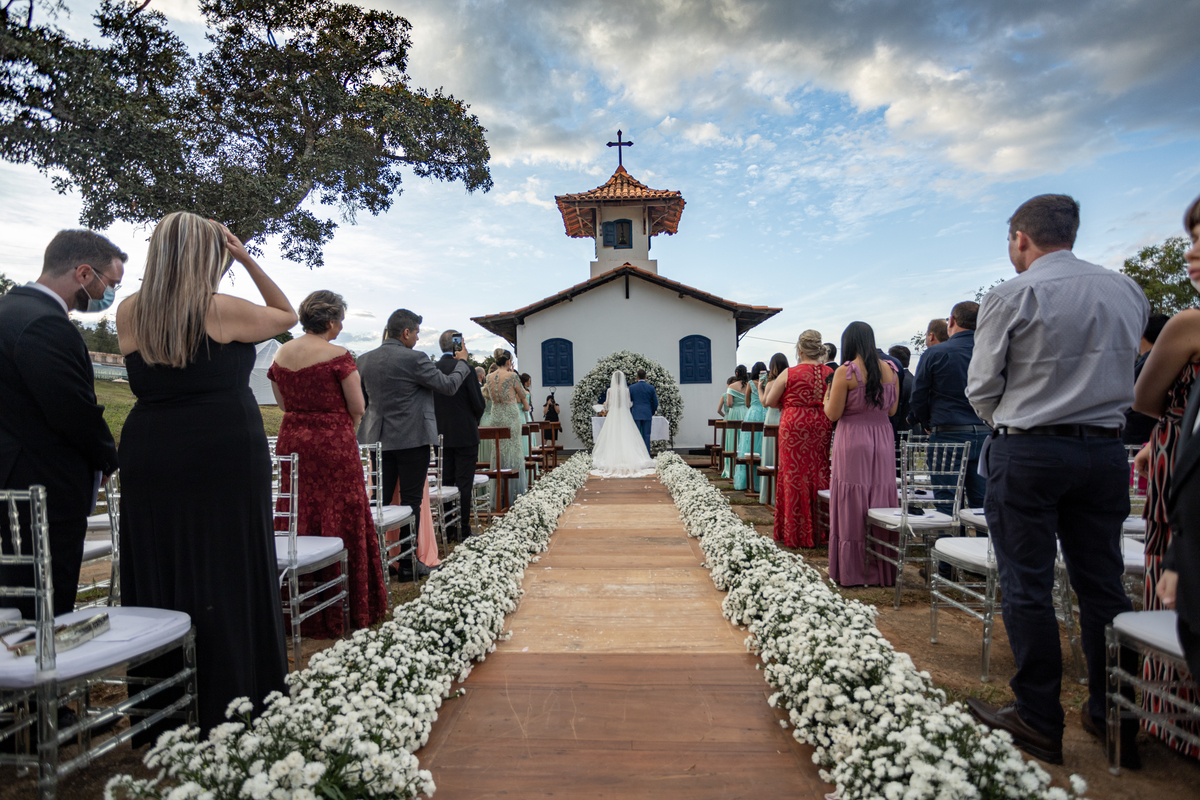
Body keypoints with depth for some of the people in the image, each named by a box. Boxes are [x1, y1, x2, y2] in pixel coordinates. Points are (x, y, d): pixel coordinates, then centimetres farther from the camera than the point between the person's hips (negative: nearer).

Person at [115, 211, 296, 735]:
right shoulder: (224, 311, -7)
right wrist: (248, 260, 6)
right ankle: (228, 707, 14)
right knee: (225, 580, 4)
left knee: (157, 578, 13)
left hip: (149, 458, 5)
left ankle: (160, 711, 25)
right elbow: (287, 315, 8)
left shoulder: (128, 313, 6)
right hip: (225, 459, -5)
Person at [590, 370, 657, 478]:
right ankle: (628, 458, 1)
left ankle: (613, 459, 0)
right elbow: (629, 404, 1)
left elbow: (607, 405, 0)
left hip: (613, 416, 0)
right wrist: (632, 402, 23)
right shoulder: (626, 390, -2)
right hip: (625, 416, 1)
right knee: (626, 438, 3)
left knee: (613, 438, 2)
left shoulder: (610, 390, -3)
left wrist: (605, 406, 23)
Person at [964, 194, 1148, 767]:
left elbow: (981, 388, -5)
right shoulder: (1128, 291, 9)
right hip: (1106, 449, 6)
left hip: (1027, 453, -5)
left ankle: (1039, 721, 12)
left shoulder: (1010, 296, -9)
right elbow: (1123, 369, 17)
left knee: (1027, 587, 3)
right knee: (1103, 586, 12)